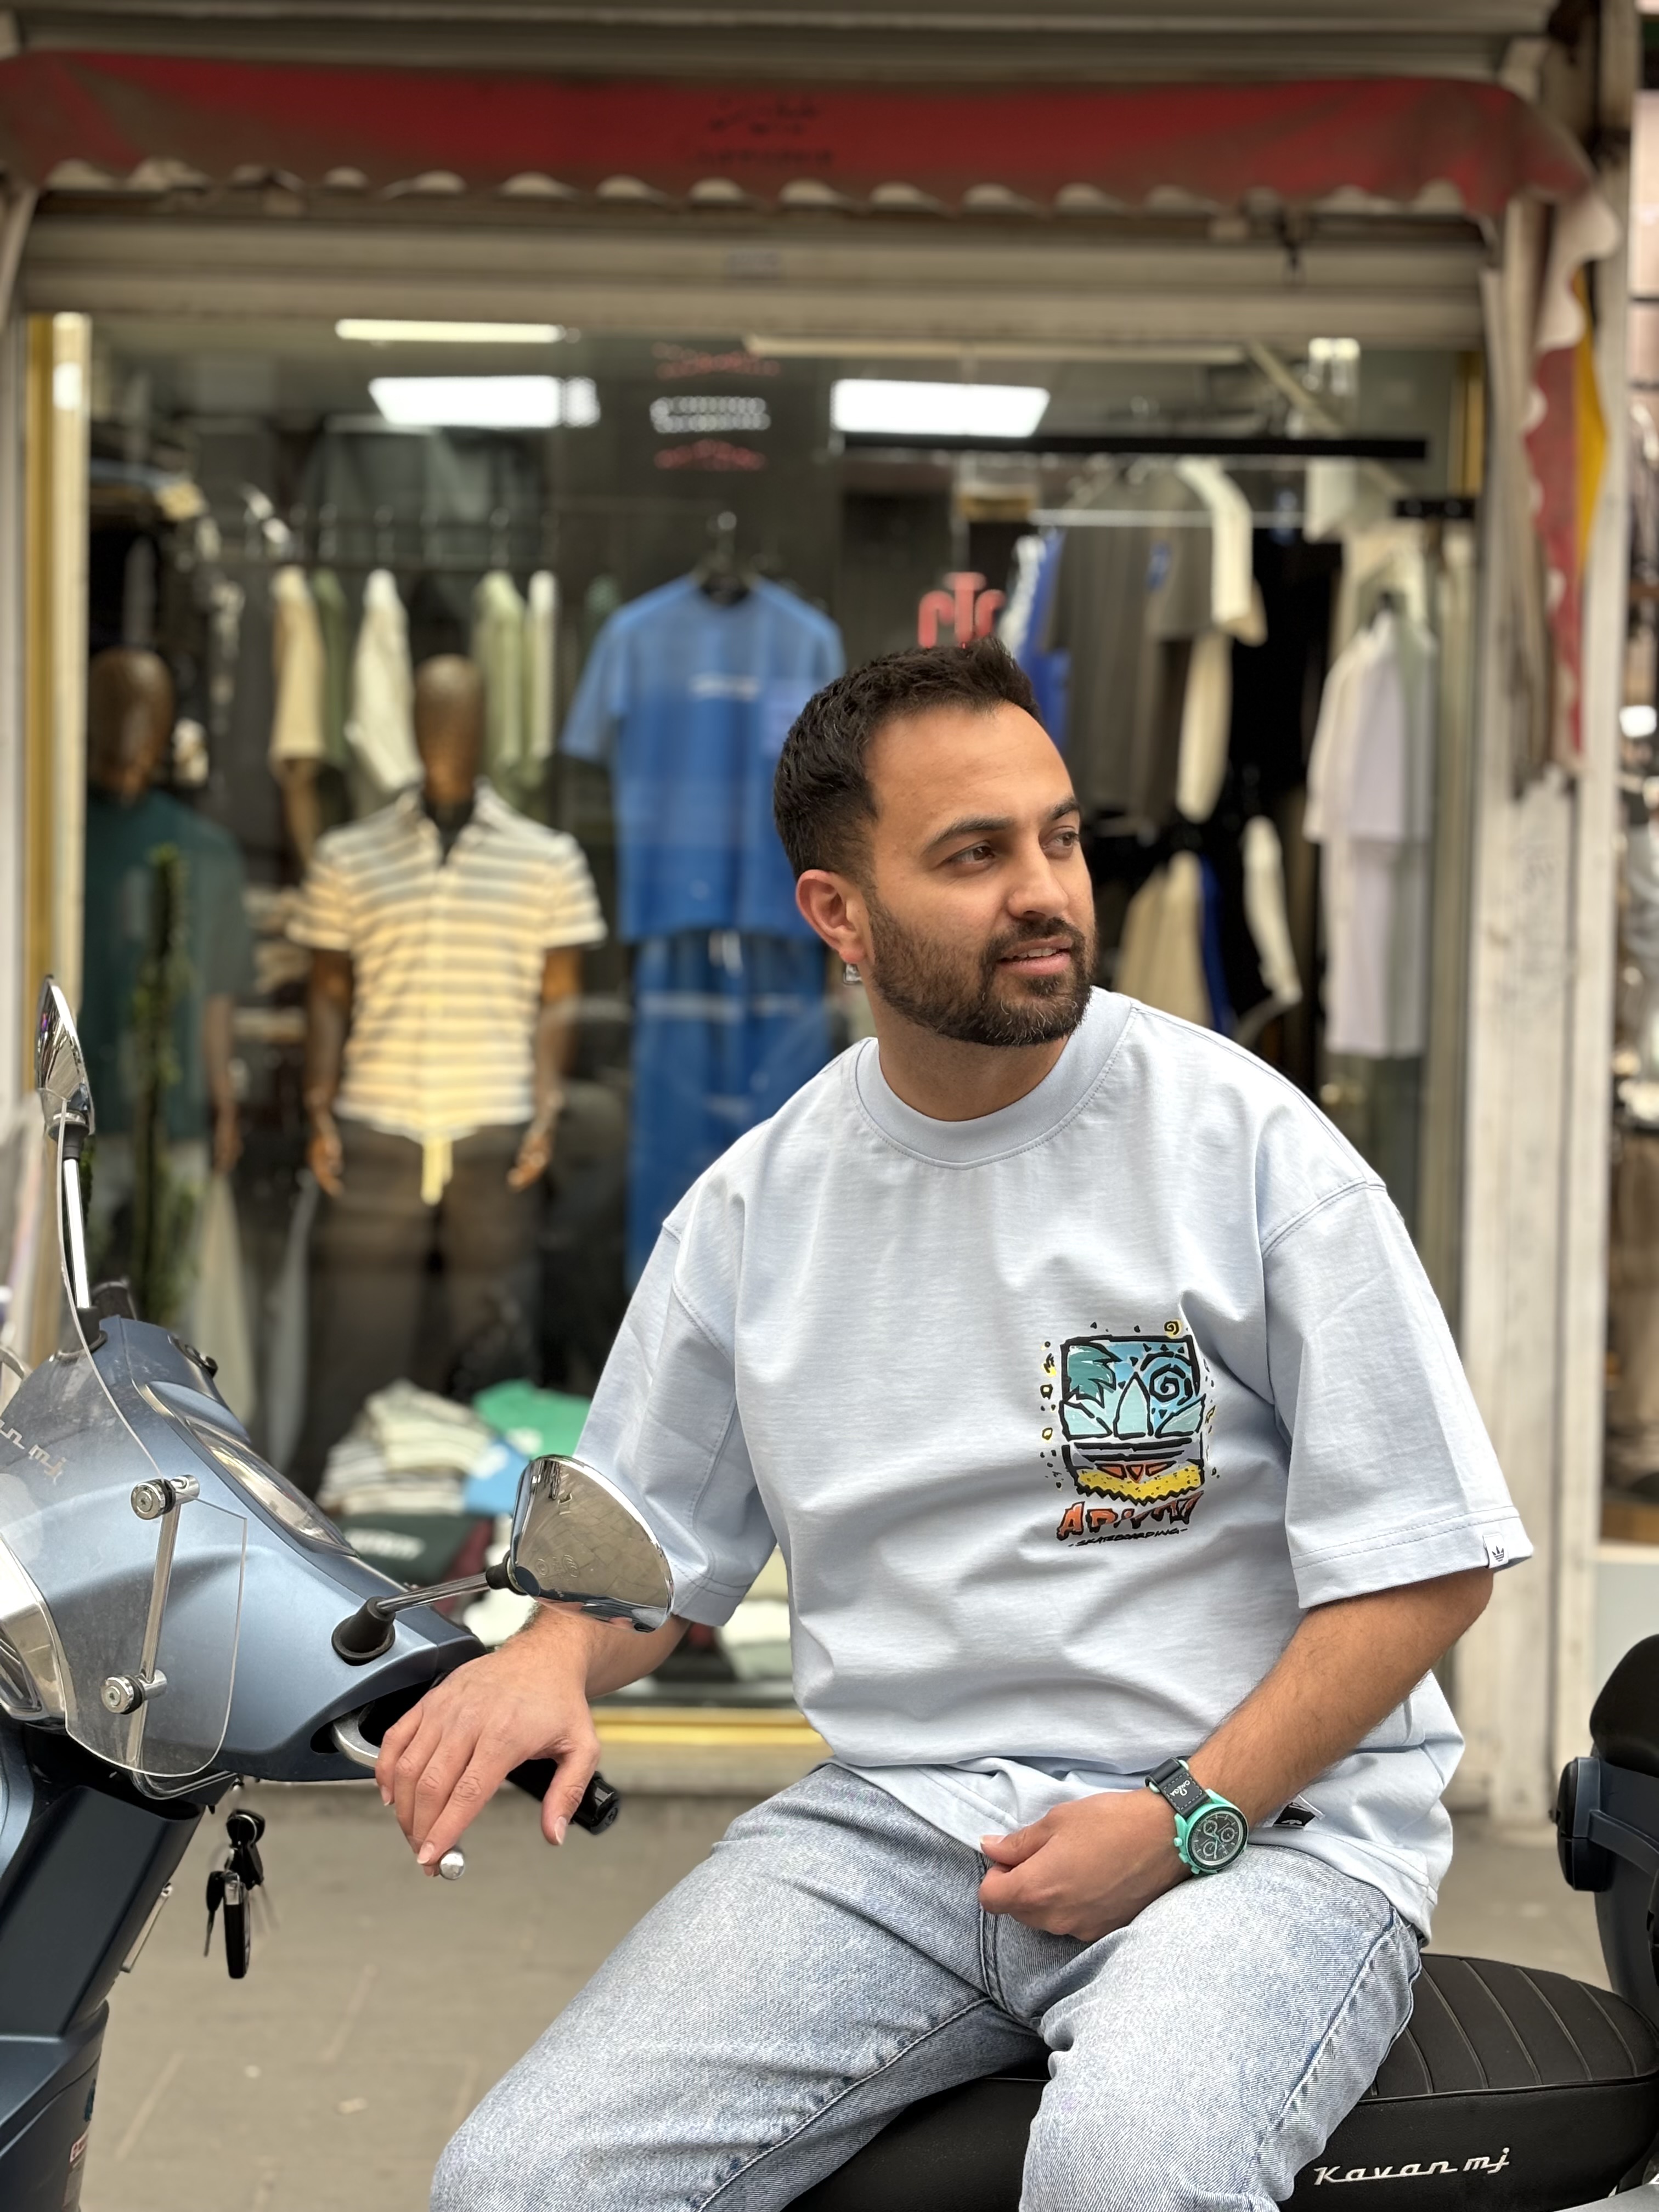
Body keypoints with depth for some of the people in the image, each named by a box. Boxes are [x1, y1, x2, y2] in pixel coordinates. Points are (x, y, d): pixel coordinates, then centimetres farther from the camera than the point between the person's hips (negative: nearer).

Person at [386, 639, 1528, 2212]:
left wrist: (1186, 1819, -13)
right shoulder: (756, 1209, 8)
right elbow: (654, 1546, 18)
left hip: (1258, 1822, -3)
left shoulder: (1244, 1143, -4)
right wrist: (544, 1660, -5)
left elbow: (1424, 1564, -4)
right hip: (891, 1823, 4)